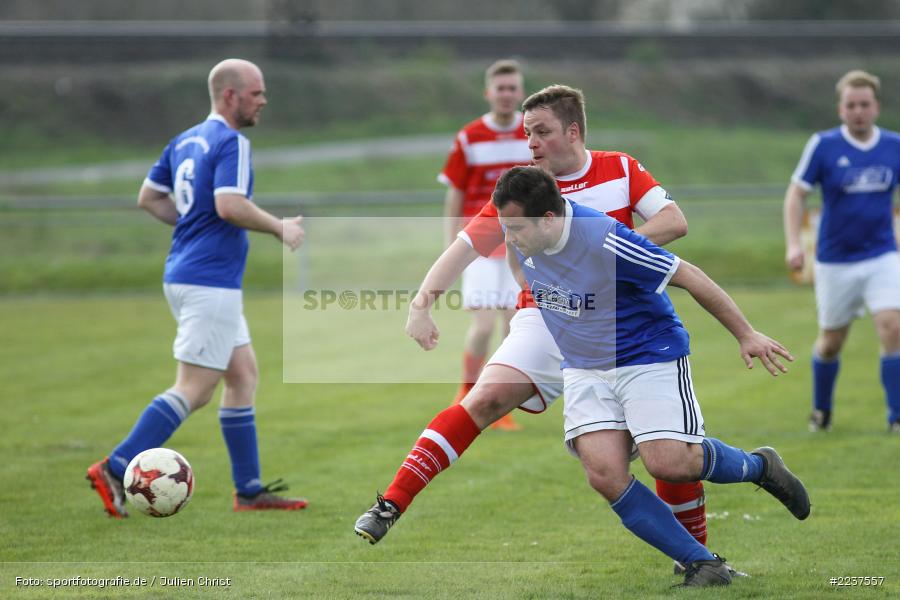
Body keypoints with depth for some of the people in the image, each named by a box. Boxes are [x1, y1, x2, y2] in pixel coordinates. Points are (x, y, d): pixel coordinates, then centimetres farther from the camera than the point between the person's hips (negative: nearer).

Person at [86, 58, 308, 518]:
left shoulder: (185, 141, 13)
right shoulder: (231, 143, -13)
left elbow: (148, 198, 18)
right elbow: (230, 205, -26)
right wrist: (281, 229, -12)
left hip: (186, 276, 10)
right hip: (211, 282, -10)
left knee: (244, 374, 14)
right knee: (194, 390, -8)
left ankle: (249, 490, 15)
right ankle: (115, 470, -11)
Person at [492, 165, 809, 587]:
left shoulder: (604, 240, -28)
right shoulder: (523, 239, -8)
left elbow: (688, 277, -19)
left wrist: (746, 336, -12)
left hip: (650, 355, -6)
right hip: (584, 370, 6)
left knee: (668, 463, -20)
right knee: (604, 474, -15)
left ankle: (758, 466, 13)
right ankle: (701, 564, -6)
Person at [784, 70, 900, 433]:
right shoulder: (823, 146, -8)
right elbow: (796, 194, -3)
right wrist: (793, 244, -13)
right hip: (835, 262, -1)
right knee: (831, 342, 10)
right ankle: (821, 410, 35)